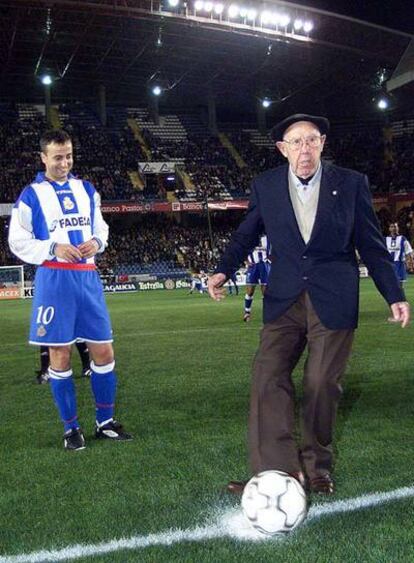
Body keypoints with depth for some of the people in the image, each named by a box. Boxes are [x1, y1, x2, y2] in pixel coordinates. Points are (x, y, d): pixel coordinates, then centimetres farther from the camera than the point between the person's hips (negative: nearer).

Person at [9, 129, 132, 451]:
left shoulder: (86, 190, 12)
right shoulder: (31, 195, 0)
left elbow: (101, 228, 18)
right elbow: (18, 242, -2)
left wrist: (96, 242, -4)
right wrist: (54, 248, -16)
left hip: (88, 277, 4)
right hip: (54, 280, -4)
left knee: (103, 351, 5)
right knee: (60, 356, 2)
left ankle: (106, 422, 21)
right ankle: (71, 428, 16)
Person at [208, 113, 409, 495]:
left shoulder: (351, 183, 0)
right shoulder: (265, 186, 4)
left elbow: (371, 244, 4)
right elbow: (246, 235, 13)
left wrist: (394, 295, 2)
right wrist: (224, 270, -4)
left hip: (334, 302, -1)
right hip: (285, 299, 2)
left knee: (322, 385, 1)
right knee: (268, 379, -10)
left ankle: (317, 467, 22)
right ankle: (276, 472, -6)